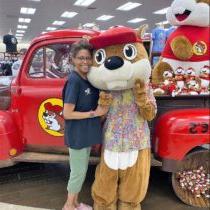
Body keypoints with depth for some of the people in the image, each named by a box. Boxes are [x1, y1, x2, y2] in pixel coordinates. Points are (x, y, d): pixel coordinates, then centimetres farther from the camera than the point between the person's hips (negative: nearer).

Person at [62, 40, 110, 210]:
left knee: (82, 170, 19)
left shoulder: (88, 79, 5)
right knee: (79, 172, 5)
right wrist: (94, 113, -19)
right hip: (77, 135, -8)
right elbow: (67, 113, -22)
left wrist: (102, 108, -3)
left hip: (86, 133, 8)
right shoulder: (74, 81, -20)